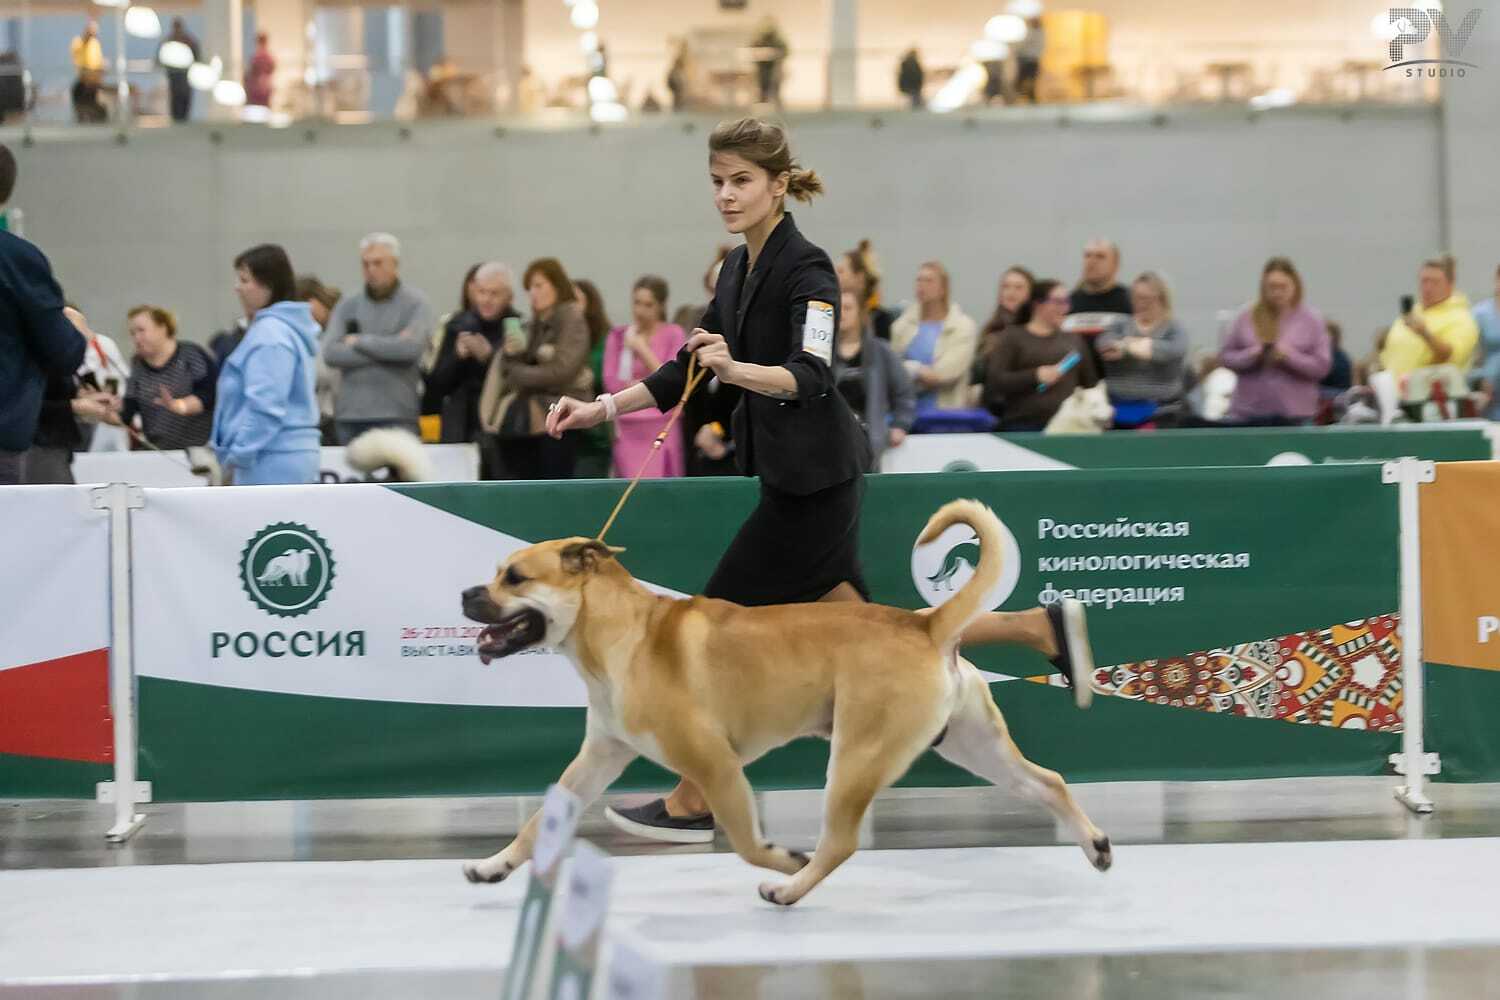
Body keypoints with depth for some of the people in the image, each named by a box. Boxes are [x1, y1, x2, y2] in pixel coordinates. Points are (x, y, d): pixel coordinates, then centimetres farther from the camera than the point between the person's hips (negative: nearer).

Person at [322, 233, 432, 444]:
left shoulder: (415, 303, 3)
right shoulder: (347, 305, 11)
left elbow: (411, 347, -15)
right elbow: (330, 353, -3)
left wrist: (360, 341, -4)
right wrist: (387, 350, -9)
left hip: (396, 417, -3)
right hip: (350, 416, 3)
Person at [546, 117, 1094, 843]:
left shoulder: (806, 270, -16)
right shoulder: (737, 270, 10)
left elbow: (810, 376, -30)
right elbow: (689, 370, 16)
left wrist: (736, 369, -46)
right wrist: (603, 408, 7)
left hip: (814, 479, -9)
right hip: (790, 476, 9)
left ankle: (692, 804, 8)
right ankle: (1040, 628, 19)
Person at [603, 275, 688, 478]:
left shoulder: (673, 334, 5)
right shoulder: (618, 336, 13)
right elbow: (610, 382, 6)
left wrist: (643, 350, -5)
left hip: (661, 428, -2)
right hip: (627, 429, 2)